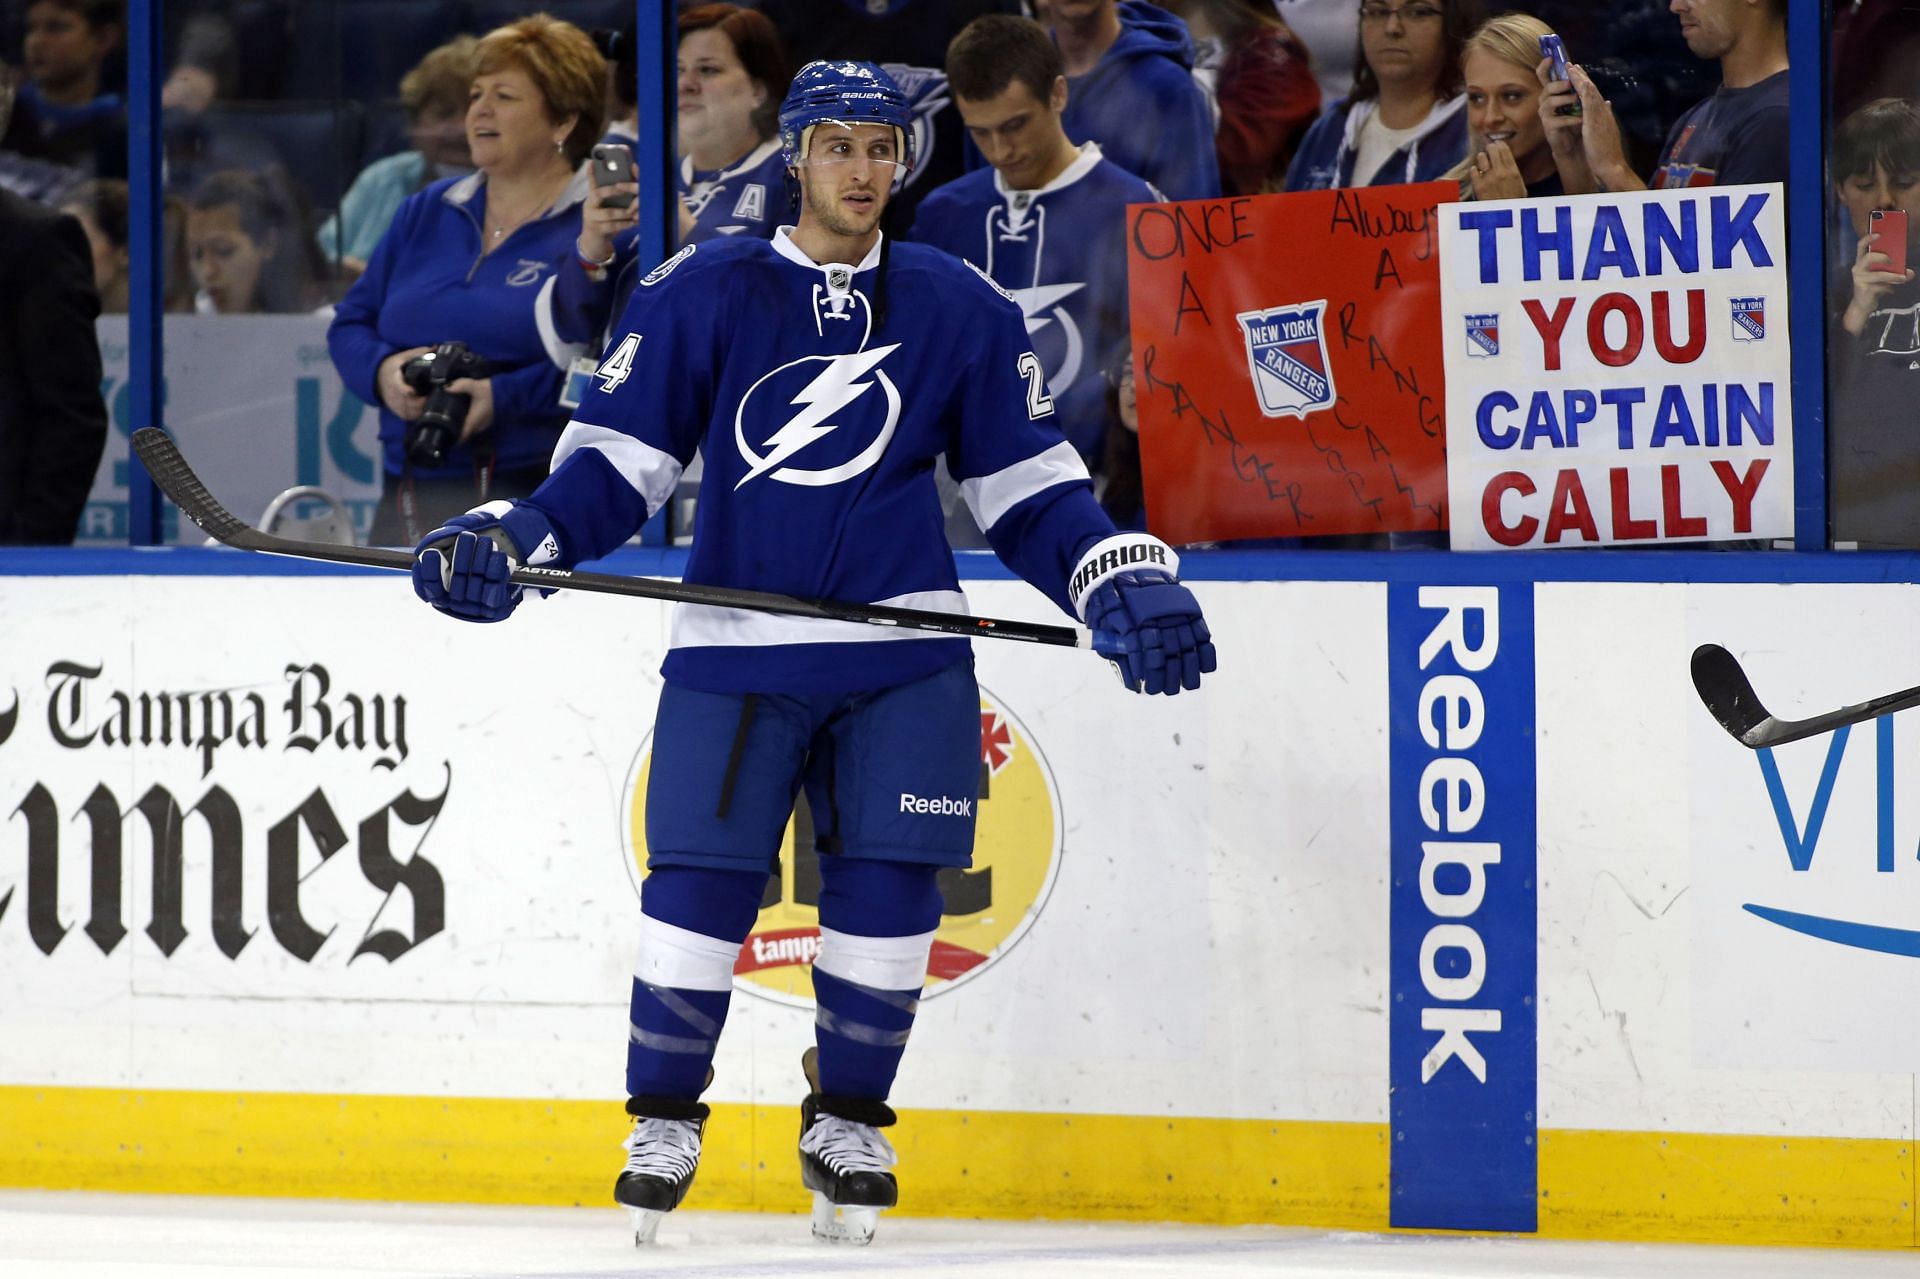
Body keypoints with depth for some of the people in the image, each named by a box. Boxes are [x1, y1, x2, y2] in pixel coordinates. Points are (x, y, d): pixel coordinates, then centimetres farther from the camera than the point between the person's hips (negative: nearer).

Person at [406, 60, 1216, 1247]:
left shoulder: (961, 309, 5)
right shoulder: (701, 294, 1)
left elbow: (1030, 484, 9)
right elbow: (616, 461, 2)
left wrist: (1125, 580, -6)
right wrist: (510, 540, -14)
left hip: (904, 657, 1)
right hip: (734, 647, -1)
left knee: (887, 884, -3)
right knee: (699, 884, -6)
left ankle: (849, 1125, 17)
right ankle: (664, 1122, 13)